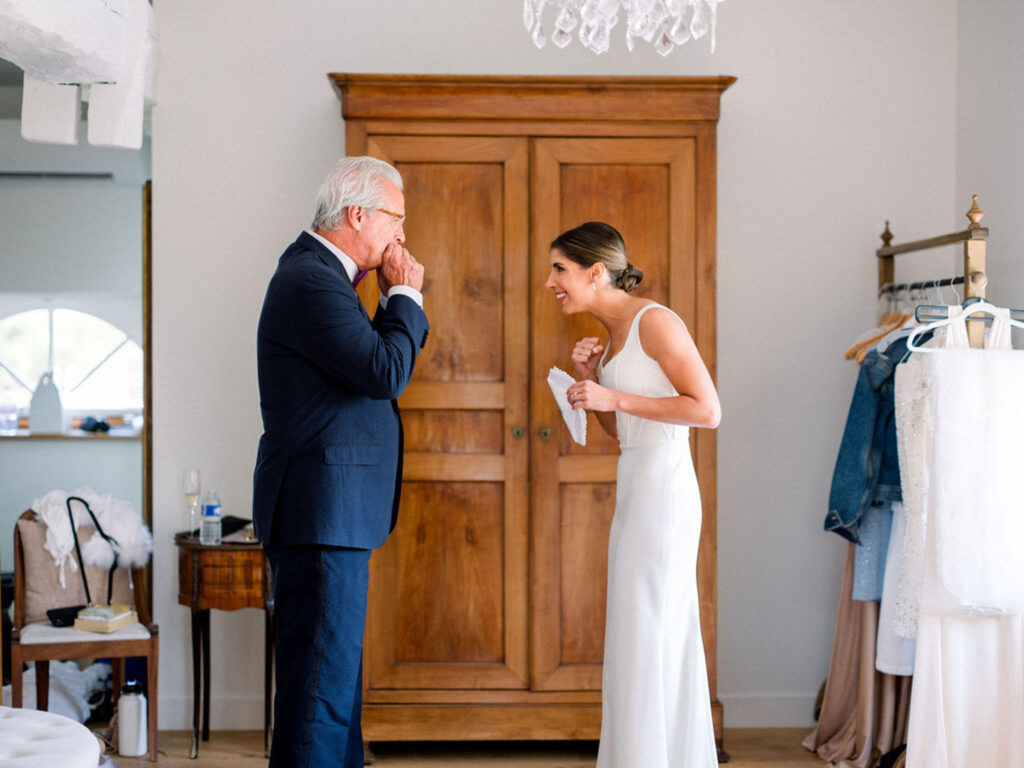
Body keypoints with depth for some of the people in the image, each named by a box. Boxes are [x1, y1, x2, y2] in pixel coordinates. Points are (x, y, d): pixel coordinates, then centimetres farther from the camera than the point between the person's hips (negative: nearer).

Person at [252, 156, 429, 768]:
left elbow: (373, 357, 20)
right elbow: (387, 372, -22)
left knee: (336, 673, 18)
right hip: (322, 512, -11)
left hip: (330, 512, 11)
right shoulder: (312, 282, -17)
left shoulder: (319, 273, 17)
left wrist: (395, 299, 8)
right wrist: (405, 294, -9)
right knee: (323, 678, -6)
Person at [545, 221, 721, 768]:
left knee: (646, 635, -3)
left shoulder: (655, 322, -12)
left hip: (662, 491, -9)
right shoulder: (613, 335, 14)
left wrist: (615, 397, -18)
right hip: (635, 488, 9)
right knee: (666, 638, 14)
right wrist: (591, 379, 4)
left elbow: (707, 410, -16)